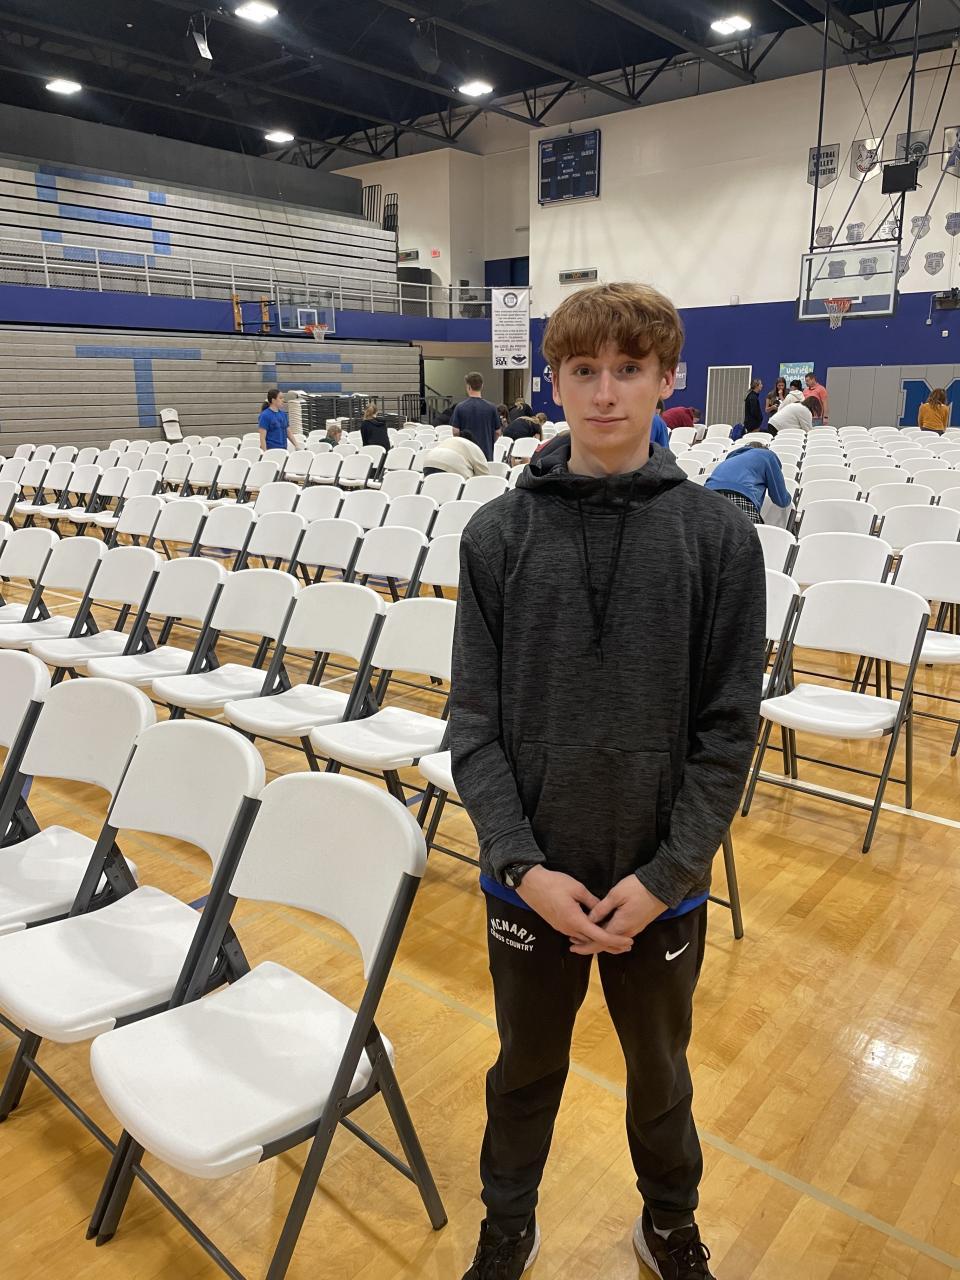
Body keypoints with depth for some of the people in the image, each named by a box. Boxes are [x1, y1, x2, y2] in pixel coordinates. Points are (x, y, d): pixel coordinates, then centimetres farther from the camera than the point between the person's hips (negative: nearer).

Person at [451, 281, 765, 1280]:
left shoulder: (719, 538, -8)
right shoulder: (498, 534, -7)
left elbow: (727, 729, -7)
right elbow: (475, 719, -6)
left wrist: (662, 876, -11)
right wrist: (524, 864, -13)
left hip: (661, 883, 0)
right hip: (530, 878, 1)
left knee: (659, 1070, 23)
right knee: (526, 1068, 22)